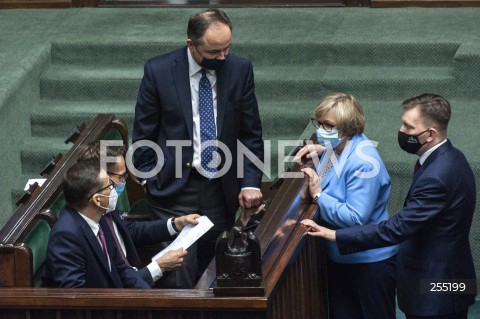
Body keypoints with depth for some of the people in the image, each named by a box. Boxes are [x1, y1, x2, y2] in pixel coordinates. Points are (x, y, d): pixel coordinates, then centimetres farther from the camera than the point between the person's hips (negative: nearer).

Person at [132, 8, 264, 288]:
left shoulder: (240, 70, -1)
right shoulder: (158, 71, -7)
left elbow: (251, 133, 4)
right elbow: (144, 133, 2)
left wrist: (251, 183, -5)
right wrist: (150, 181, -1)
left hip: (222, 190, 2)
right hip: (175, 189, -2)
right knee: (178, 276, -9)